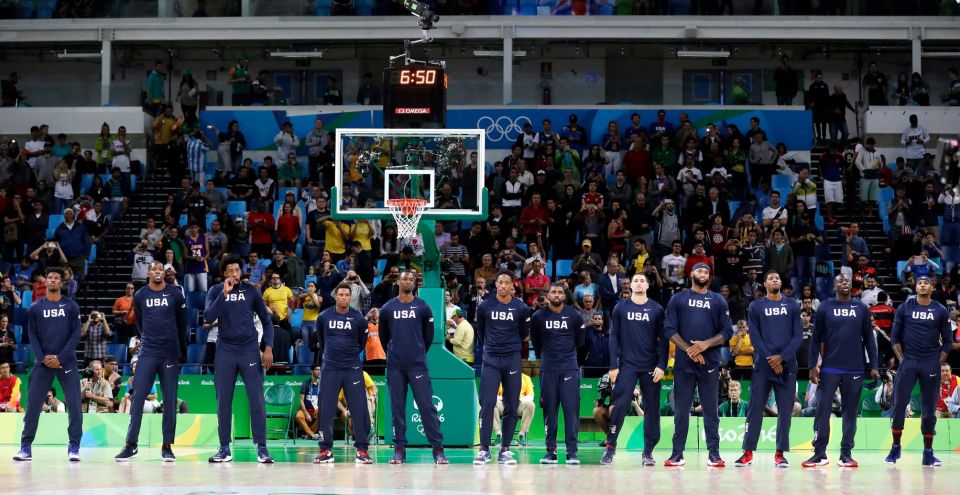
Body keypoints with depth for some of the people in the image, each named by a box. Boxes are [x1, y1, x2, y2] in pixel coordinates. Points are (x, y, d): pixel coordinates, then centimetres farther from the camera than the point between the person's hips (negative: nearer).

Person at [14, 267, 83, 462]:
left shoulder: (71, 306, 5)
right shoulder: (35, 308, 8)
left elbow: (76, 334, 0)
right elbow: (32, 335, 6)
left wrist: (60, 357, -11)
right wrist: (43, 358, -9)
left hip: (66, 362, -1)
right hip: (42, 363, 1)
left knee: (74, 405, -6)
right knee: (33, 404, -2)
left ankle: (74, 447, 1)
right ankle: (26, 447, 4)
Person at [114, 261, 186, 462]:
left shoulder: (175, 295, 0)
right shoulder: (140, 296, 3)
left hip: (170, 353, 0)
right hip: (148, 353, 0)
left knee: (170, 401, 1)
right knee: (137, 397, -8)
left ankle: (167, 447, 7)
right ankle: (131, 445, -5)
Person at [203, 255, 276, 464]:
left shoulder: (251, 290, 2)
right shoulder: (215, 291, 1)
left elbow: (266, 320, 7)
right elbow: (208, 318, -14)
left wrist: (268, 348, -4)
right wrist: (224, 293, -21)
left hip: (250, 350, -1)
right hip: (225, 351, 1)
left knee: (257, 401, -5)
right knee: (223, 402, 3)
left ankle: (262, 448, -2)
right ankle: (225, 449, 11)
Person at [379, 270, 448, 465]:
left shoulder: (423, 308, 3)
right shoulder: (387, 309, 6)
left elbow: (429, 335, 11)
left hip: (418, 365, -2)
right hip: (395, 367, 2)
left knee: (427, 406, -5)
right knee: (397, 408, 3)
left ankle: (438, 450, -5)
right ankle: (399, 450, 8)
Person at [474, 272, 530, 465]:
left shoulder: (521, 309, 0)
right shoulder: (485, 307, 0)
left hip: (512, 360, 1)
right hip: (491, 360, -1)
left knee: (512, 406, 2)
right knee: (487, 404, -9)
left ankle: (505, 450, 8)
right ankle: (484, 449, -7)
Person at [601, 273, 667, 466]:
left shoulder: (657, 310, 5)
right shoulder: (621, 309, 6)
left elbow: (663, 339, 5)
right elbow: (614, 338, 5)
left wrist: (661, 365, -5)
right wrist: (613, 366, -2)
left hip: (651, 367, 1)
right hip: (627, 365, -1)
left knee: (652, 408, 1)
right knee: (620, 405, -10)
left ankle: (648, 451, 7)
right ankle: (610, 447, -5)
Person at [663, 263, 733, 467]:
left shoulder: (718, 301, 10)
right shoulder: (678, 299, 8)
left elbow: (727, 331, 5)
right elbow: (669, 330, 2)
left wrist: (706, 344, -11)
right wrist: (689, 349, -10)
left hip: (710, 362, 0)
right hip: (683, 362, 0)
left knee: (710, 409, 2)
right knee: (682, 409, 2)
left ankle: (714, 454, 5)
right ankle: (677, 454, 6)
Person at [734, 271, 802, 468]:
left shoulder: (792, 306, 10)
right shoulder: (756, 307, 7)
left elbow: (798, 336, 3)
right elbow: (754, 336, 1)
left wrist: (782, 357, -10)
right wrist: (770, 359, -10)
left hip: (787, 365, 1)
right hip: (763, 364, -1)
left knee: (785, 410, 1)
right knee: (755, 408, -3)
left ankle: (780, 454, 6)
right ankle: (748, 453, 0)